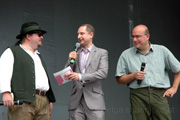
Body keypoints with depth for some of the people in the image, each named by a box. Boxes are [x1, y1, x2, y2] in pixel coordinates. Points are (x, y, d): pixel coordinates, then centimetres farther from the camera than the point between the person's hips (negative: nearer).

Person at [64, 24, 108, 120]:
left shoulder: (102, 53, 6)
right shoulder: (75, 54, 16)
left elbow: (103, 73, -9)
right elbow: (66, 75, 14)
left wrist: (80, 76, -18)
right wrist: (70, 61, -3)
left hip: (94, 101, -3)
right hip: (76, 102, 3)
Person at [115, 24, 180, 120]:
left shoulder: (162, 50, 11)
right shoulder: (126, 55, 11)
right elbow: (119, 80, 10)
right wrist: (133, 75, -6)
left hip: (159, 94, 0)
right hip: (138, 95, 0)